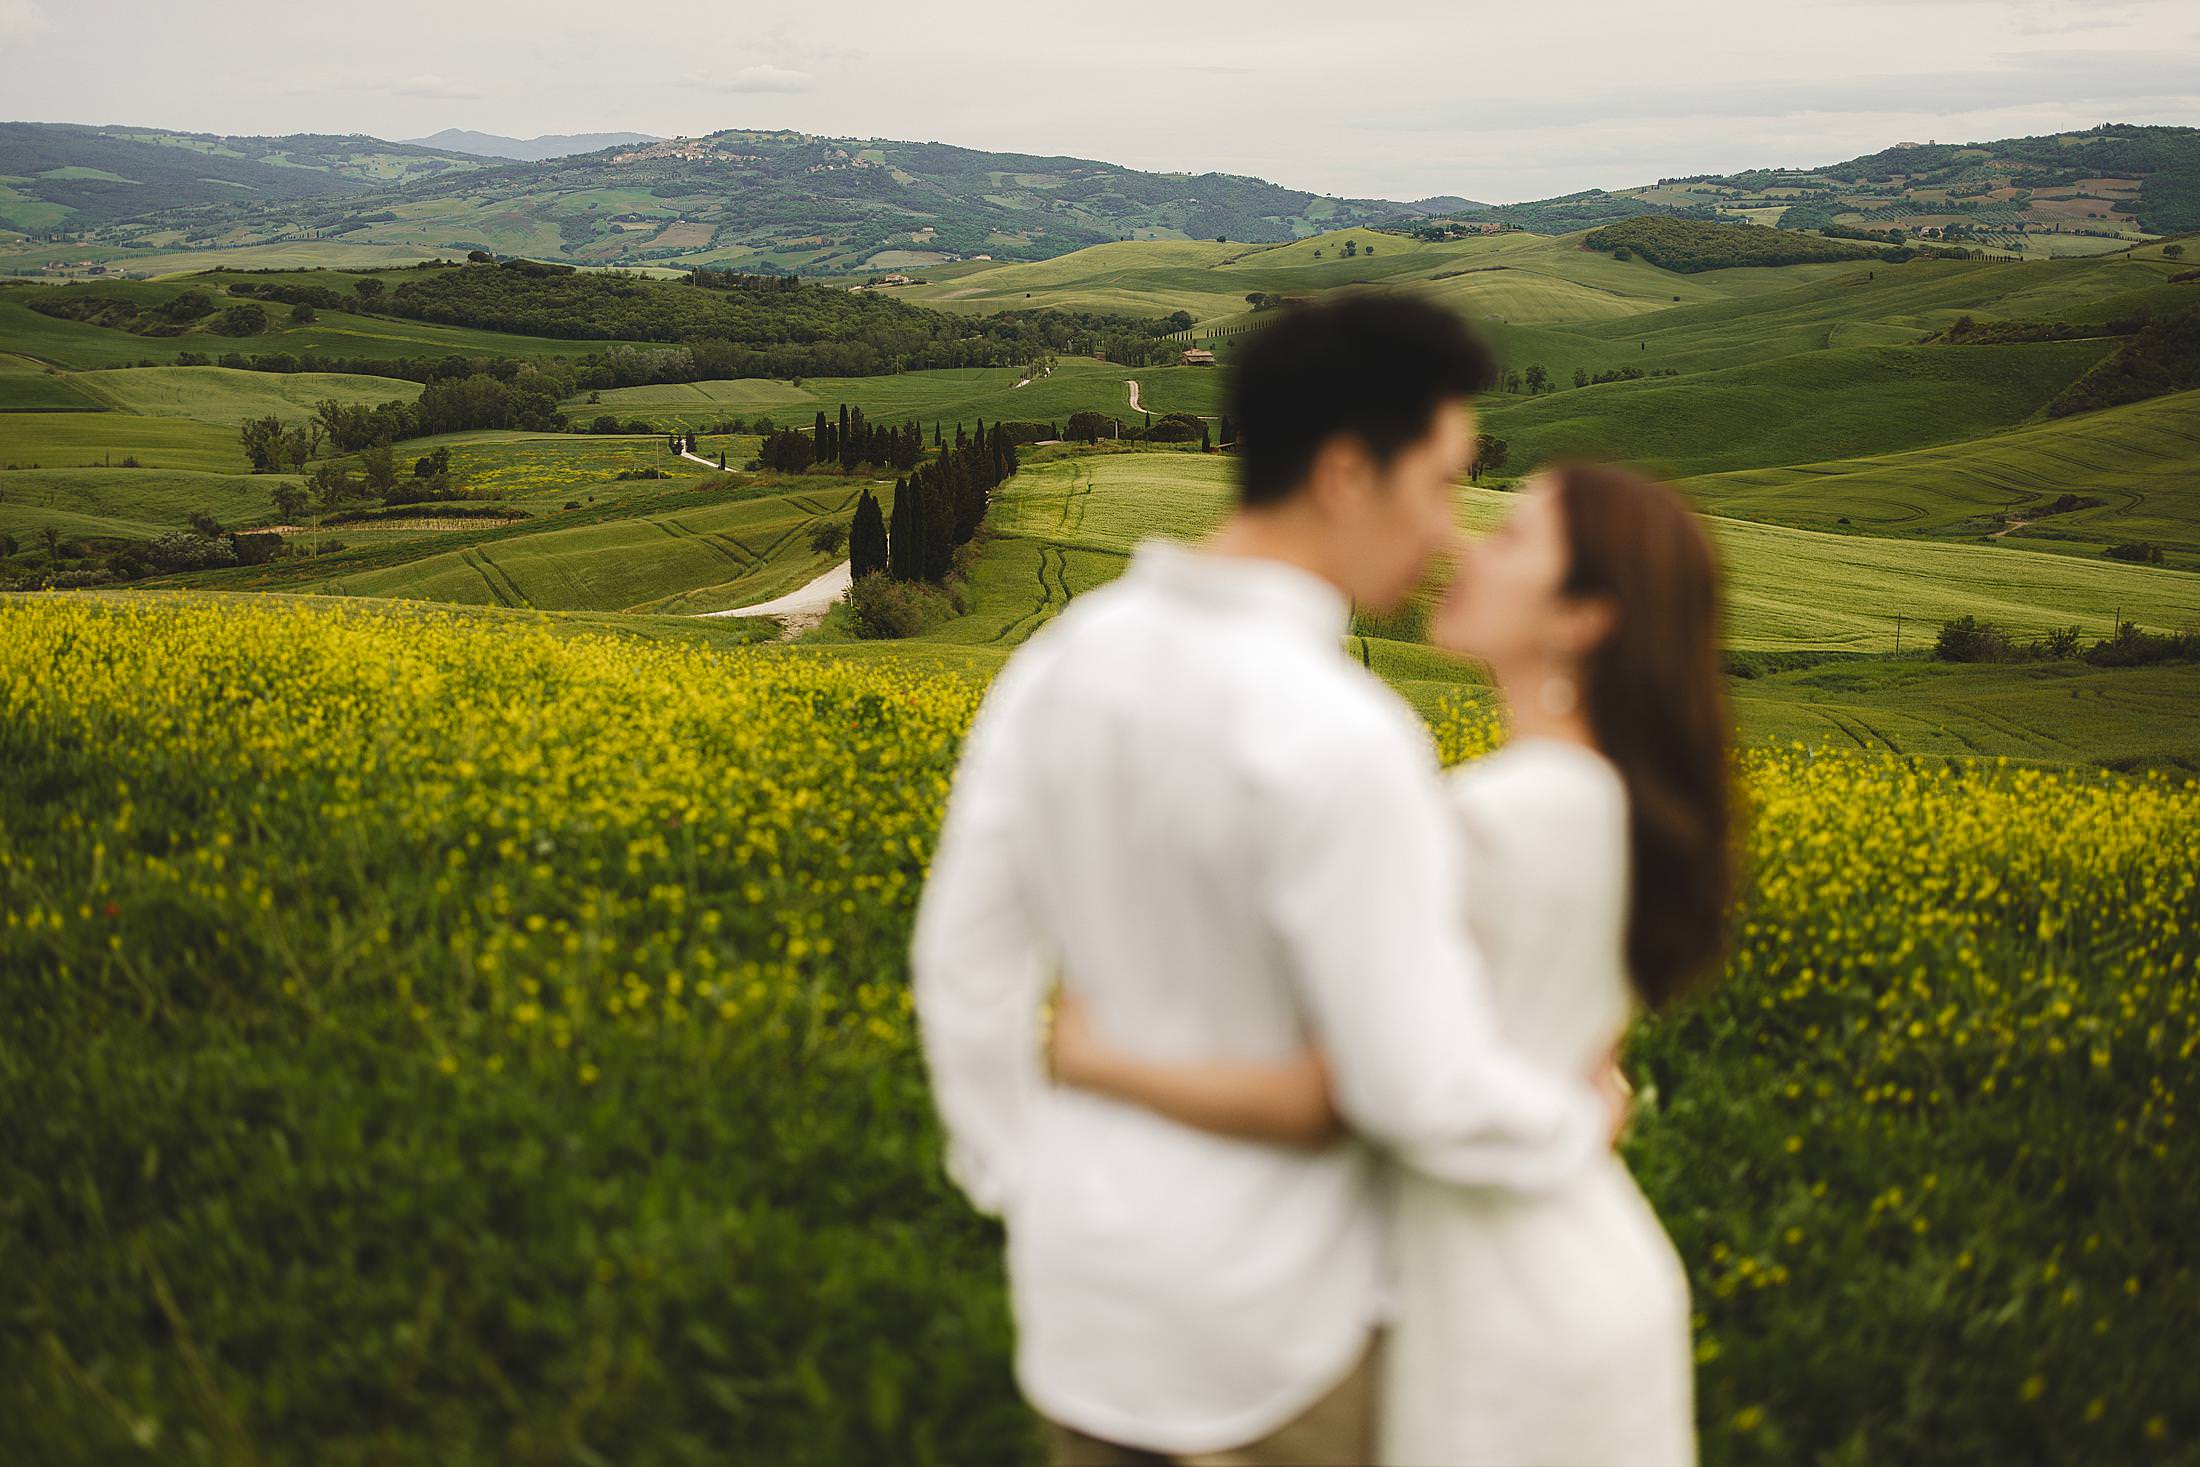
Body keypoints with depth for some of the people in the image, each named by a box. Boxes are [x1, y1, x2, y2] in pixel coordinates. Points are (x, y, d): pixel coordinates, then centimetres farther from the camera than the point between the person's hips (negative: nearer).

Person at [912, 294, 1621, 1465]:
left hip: (1089, 1278, 6)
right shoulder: (1336, 742, -31)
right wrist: (1577, 1127, -4)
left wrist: (1025, 1198, 13)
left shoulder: (1058, 663, -8)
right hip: (1270, 1319, -6)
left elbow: (965, 962, 0)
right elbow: (1424, 1091, -26)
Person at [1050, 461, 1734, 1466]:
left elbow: (1327, 1106, -24)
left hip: (1506, 1326, -8)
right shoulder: (1631, 805, 1)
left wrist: (1097, 1059, -13)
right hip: (1601, 1278, 8)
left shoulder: (1483, 820, -27)